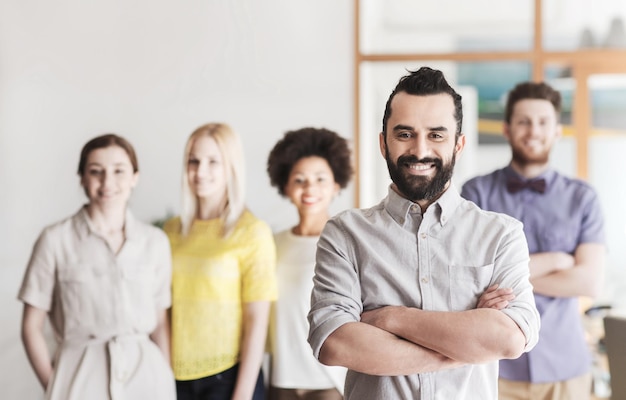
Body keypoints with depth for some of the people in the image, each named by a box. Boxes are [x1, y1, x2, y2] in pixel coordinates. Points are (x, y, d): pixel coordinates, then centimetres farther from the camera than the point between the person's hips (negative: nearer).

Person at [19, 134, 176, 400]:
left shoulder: (155, 241, 3)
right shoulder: (56, 240, -5)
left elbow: (160, 323, 8)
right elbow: (32, 327, -1)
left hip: (144, 376, 2)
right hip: (81, 377, -2)